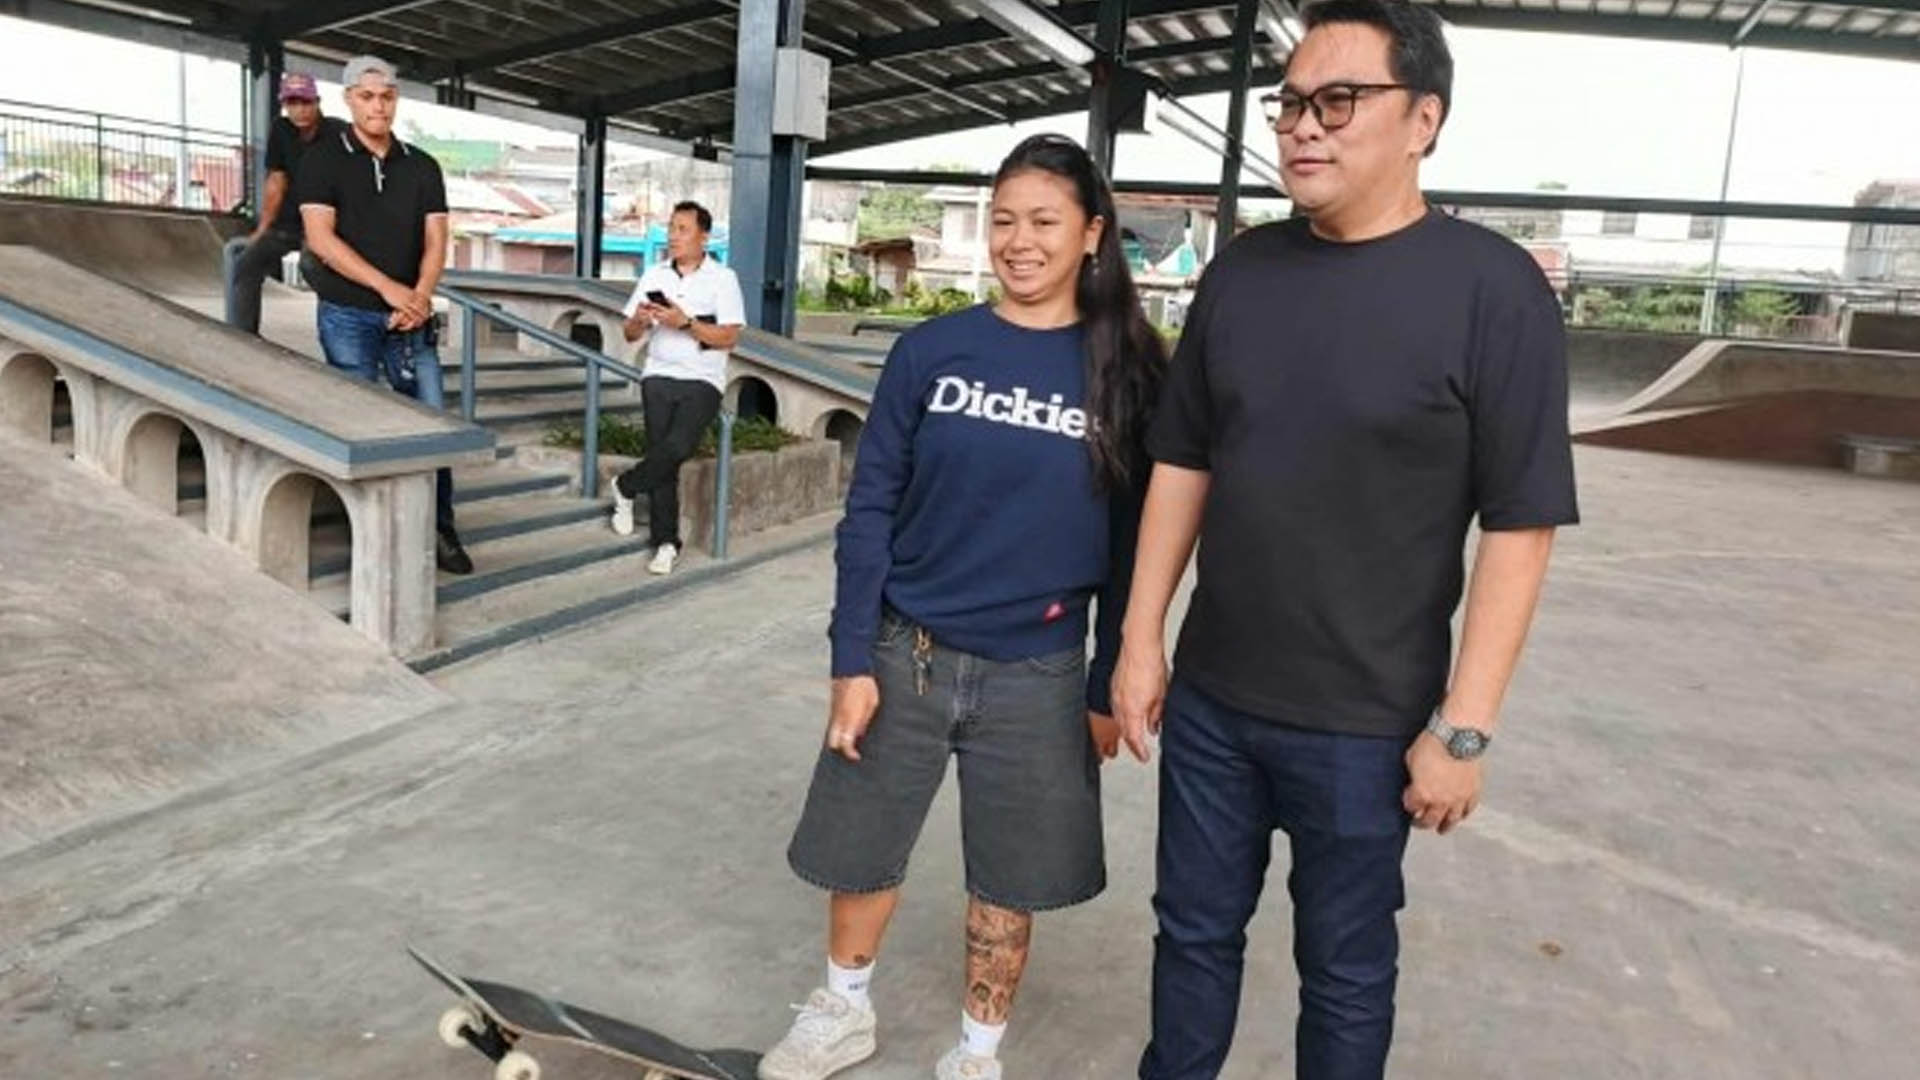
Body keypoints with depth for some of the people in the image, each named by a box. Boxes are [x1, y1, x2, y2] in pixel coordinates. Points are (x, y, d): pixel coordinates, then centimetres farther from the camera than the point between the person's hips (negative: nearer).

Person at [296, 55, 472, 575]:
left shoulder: (422, 167, 10)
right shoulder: (323, 160, 0)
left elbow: (435, 241, 4)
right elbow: (320, 238, -10)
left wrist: (421, 296, -14)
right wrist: (387, 286, -18)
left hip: (410, 318, 3)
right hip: (348, 317, -2)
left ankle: (439, 533, 9)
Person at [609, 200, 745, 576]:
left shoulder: (722, 278, 2)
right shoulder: (654, 275, 14)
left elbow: (729, 337, -7)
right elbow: (630, 334, 14)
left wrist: (685, 323, -18)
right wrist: (640, 321, -9)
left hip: (702, 380, -3)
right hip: (659, 375, 3)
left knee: (678, 447, -22)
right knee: (661, 452, -6)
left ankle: (626, 488, 4)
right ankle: (666, 542, 2)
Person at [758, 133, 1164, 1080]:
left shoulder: (1127, 372, -5)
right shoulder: (930, 350, -5)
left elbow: (1131, 543, 0)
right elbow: (869, 512, -3)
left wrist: (1110, 688, 1)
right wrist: (853, 659, -6)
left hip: (1037, 674, 0)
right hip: (904, 653, 1)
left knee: (1009, 876, 13)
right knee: (862, 849, 15)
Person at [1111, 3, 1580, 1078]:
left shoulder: (1493, 290, -12)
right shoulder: (1242, 272, 2)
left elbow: (1521, 527, -12)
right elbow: (1183, 464, 7)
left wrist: (1463, 724, -14)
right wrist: (1142, 639, 5)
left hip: (1364, 722, -4)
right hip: (1210, 696, 4)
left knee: (1345, 968, 14)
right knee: (1195, 932, 18)